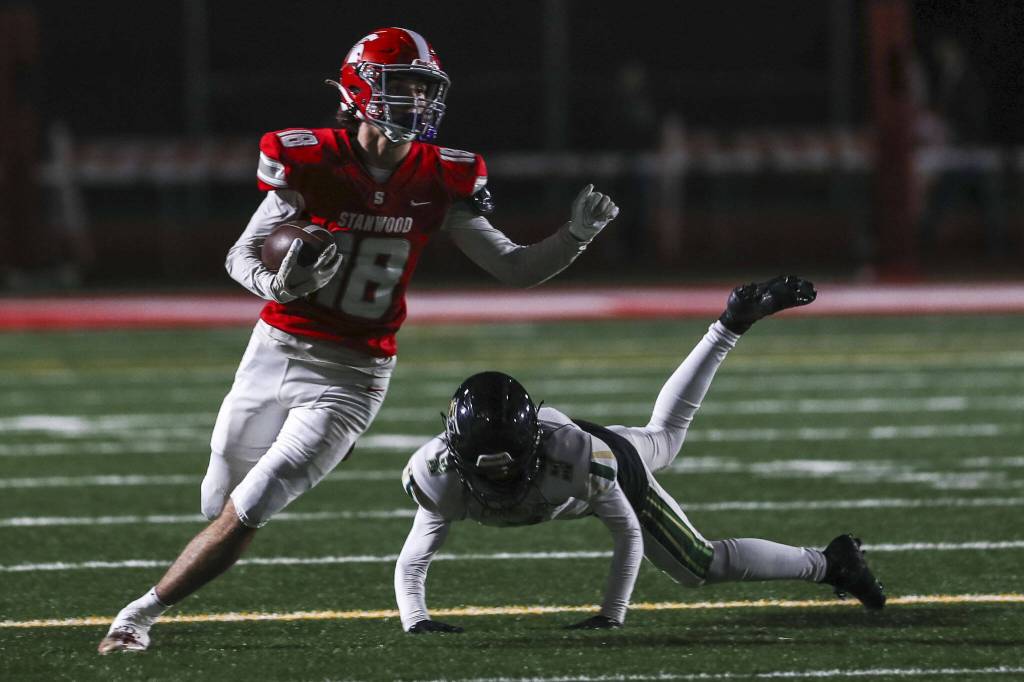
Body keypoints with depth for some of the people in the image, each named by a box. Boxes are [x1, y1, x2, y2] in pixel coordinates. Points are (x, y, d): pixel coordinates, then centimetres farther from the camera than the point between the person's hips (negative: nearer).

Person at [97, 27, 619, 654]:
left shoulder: (438, 182, -4)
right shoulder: (311, 162, -12)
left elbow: (515, 268, 1)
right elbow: (242, 256, -9)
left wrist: (578, 235, -16)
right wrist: (276, 284, -31)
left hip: (351, 377, 0)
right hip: (275, 357, 0)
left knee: (242, 518, -12)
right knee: (220, 506, 15)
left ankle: (142, 615, 1)